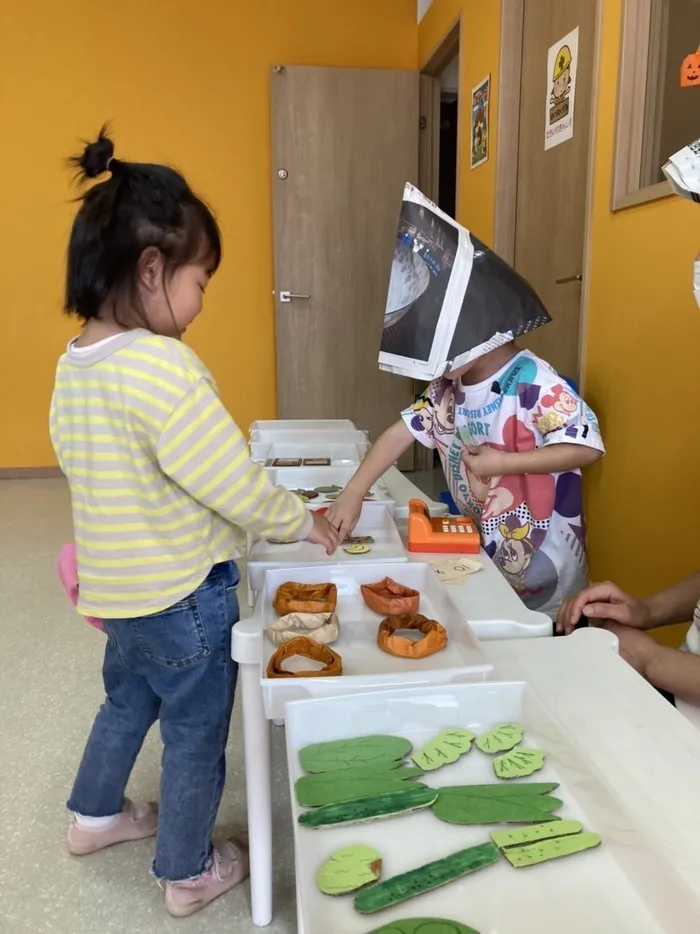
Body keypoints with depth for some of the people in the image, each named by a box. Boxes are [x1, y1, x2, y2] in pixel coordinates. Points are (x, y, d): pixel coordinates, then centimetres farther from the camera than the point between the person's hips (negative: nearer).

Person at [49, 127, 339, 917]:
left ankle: (94, 815, 53)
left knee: (127, 701, 30)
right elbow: (238, 487, -26)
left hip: (119, 588, 8)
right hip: (182, 597, -8)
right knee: (195, 736, 14)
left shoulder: (73, 365, -1)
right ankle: (188, 874, 36)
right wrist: (304, 524, -9)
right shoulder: (162, 365, -28)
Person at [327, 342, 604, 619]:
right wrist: (353, 493, -13)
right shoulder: (446, 387, -1)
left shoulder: (531, 381, -21)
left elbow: (587, 447, -25)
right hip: (482, 546, 6)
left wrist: (502, 463, -24)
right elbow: (400, 434, -3)